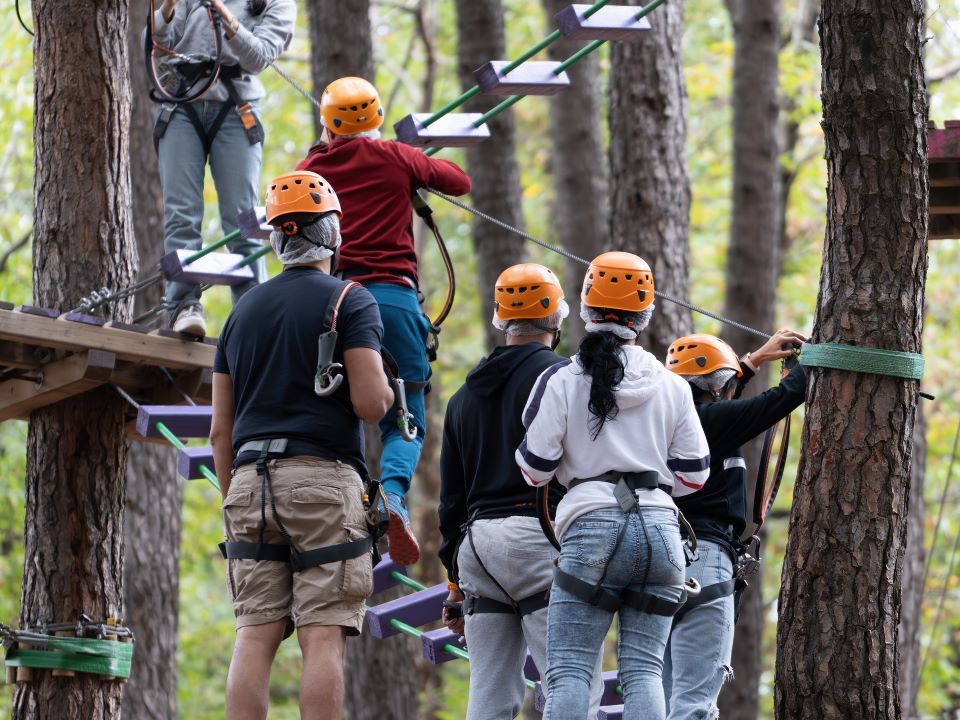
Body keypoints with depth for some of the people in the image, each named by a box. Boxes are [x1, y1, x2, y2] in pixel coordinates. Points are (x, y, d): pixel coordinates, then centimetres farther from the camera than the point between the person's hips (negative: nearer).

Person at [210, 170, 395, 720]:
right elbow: (370, 403, -11)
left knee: (256, 635, 1)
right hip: (324, 479, -5)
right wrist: (387, 390, 12)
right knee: (323, 637, -7)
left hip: (251, 480, 5)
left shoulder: (244, 311, 17)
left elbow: (220, 432, 16)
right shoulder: (350, 302, 0)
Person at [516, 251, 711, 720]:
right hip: (660, 527, 3)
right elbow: (693, 473, 12)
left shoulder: (561, 381, 3)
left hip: (593, 526, -3)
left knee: (569, 669, -5)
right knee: (643, 668, 4)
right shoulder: (672, 387, 11)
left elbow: (536, 467, 2)